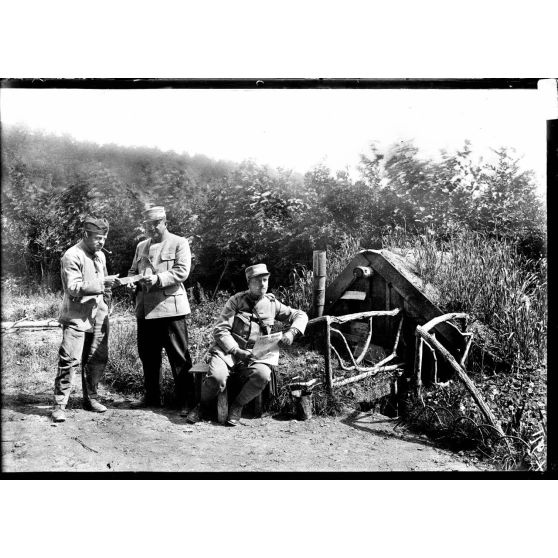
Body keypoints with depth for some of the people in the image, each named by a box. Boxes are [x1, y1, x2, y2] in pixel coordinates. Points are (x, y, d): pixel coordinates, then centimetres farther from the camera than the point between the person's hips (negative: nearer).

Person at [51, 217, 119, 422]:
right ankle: (59, 405, -3)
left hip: (98, 317, 7)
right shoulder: (72, 256, -10)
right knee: (70, 359, -10)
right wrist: (101, 284, -22)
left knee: (97, 359, 10)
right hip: (77, 317, -7)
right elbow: (73, 289, -18)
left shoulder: (100, 256, 14)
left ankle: (91, 398, 24)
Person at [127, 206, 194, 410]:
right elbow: (133, 270, 24)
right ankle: (152, 397, 25)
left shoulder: (179, 243, 1)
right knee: (147, 354, 12)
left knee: (179, 355, -3)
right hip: (145, 309, 6)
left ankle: (186, 400, 5)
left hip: (170, 307, -6)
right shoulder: (141, 246, 19)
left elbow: (182, 271, -10)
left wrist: (158, 279, -22)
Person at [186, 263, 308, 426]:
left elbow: (300, 315, 18)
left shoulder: (271, 303, 12)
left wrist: (291, 332, -3)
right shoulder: (236, 300, 3)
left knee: (263, 375, -33)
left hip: (254, 356, 2)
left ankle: (237, 406, -6)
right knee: (217, 377, -33)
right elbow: (220, 331, -2)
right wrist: (237, 351, -14)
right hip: (228, 351, -2)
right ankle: (200, 405, 0)